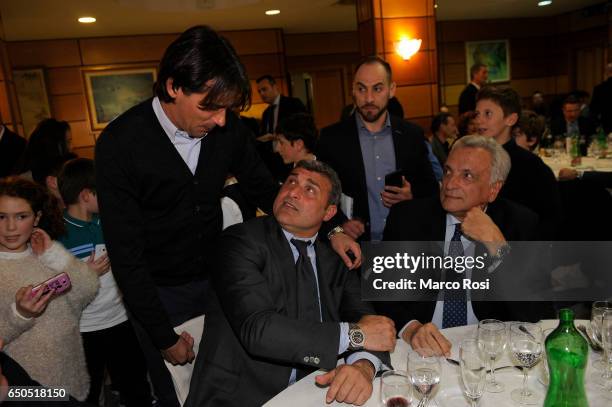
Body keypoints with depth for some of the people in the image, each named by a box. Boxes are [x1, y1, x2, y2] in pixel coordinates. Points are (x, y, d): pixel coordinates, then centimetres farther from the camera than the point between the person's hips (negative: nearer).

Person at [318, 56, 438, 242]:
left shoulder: (412, 134, 6)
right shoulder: (332, 137, 0)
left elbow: (431, 187, 14)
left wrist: (412, 196, -6)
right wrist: (340, 223, -12)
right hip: (355, 245, -1)